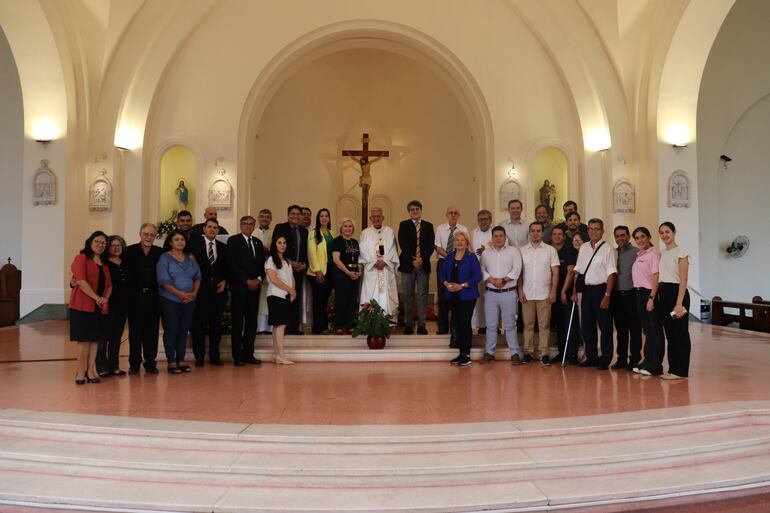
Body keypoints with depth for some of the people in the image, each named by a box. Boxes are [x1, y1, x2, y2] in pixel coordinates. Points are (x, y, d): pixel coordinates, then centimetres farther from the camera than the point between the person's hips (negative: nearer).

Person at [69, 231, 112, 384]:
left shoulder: (104, 263, 18)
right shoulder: (81, 258, -3)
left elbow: (109, 284, 14)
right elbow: (81, 281, -14)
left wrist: (106, 298, -5)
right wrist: (96, 297, -19)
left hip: (100, 307, 6)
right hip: (83, 306, -6)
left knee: (95, 339, 7)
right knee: (84, 339, -5)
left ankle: (91, 370, 13)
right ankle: (81, 371, 3)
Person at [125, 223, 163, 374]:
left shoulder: (160, 252, 5)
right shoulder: (130, 251, 0)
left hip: (153, 297, 2)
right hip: (135, 297, -1)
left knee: (152, 332, 6)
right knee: (135, 331, 7)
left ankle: (150, 363, 16)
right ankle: (134, 363, 16)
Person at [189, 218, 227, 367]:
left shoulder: (222, 247, 13)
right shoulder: (195, 241, 5)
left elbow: (227, 268, 14)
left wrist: (224, 281, 0)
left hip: (218, 289, 3)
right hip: (200, 288, -3)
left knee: (216, 323, 7)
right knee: (199, 323, 1)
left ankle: (214, 355, 16)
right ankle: (199, 356, 10)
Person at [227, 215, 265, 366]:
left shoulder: (257, 242, 17)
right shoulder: (233, 240, 0)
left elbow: (262, 264, 16)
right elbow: (232, 264, -8)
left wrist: (259, 279, -2)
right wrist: (247, 281, -12)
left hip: (254, 286, 5)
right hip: (239, 286, -5)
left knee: (252, 321, 5)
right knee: (238, 322, -1)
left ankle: (248, 354, 11)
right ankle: (237, 356, 3)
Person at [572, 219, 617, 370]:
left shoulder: (607, 249, -7)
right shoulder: (583, 248, 10)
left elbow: (611, 274, -11)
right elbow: (577, 270, 13)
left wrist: (607, 295, -16)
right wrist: (574, 291, 7)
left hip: (601, 289, -6)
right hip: (586, 290, 6)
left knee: (605, 326, 2)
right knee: (587, 325, 11)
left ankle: (605, 360, 14)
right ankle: (591, 357, 24)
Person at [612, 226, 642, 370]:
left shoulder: (637, 252, -2)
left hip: (631, 294, -4)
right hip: (617, 295, 5)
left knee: (634, 329, 0)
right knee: (620, 330, 10)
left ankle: (634, 359, 7)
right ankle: (621, 358, 18)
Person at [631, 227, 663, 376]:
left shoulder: (653, 253, -9)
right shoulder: (639, 255, 15)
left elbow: (656, 277, -15)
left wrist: (651, 298, -20)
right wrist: (642, 296, 9)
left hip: (649, 293, -8)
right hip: (639, 293, 8)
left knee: (654, 330, -1)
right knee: (647, 330, 13)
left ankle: (655, 366, 5)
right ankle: (647, 362, 21)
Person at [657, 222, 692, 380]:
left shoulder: (681, 252, -7)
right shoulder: (661, 252, 13)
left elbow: (683, 280, -13)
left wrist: (679, 303, -19)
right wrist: (655, 297, 9)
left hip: (676, 292, -7)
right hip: (663, 294, 7)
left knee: (679, 333, -2)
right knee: (669, 333, 11)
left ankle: (680, 371, 4)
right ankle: (673, 368, 18)